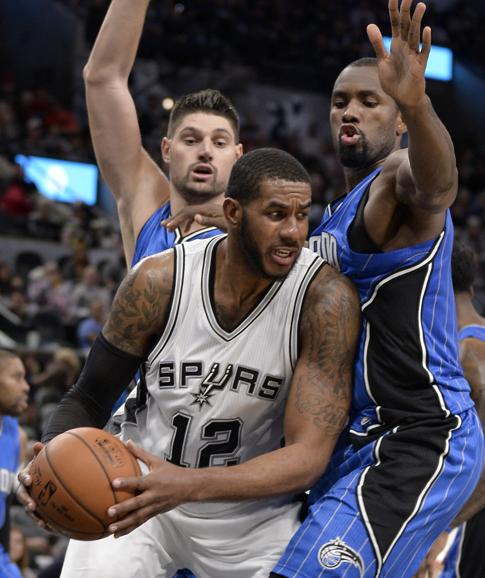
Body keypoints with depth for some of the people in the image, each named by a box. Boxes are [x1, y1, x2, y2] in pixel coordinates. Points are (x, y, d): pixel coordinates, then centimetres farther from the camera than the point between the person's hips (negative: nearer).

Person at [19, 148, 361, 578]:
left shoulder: (326, 297, -21)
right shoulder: (159, 281, -16)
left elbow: (308, 457, -25)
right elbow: (90, 398, -3)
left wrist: (188, 485, -40)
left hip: (253, 510, 0)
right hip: (137, 492, 0)